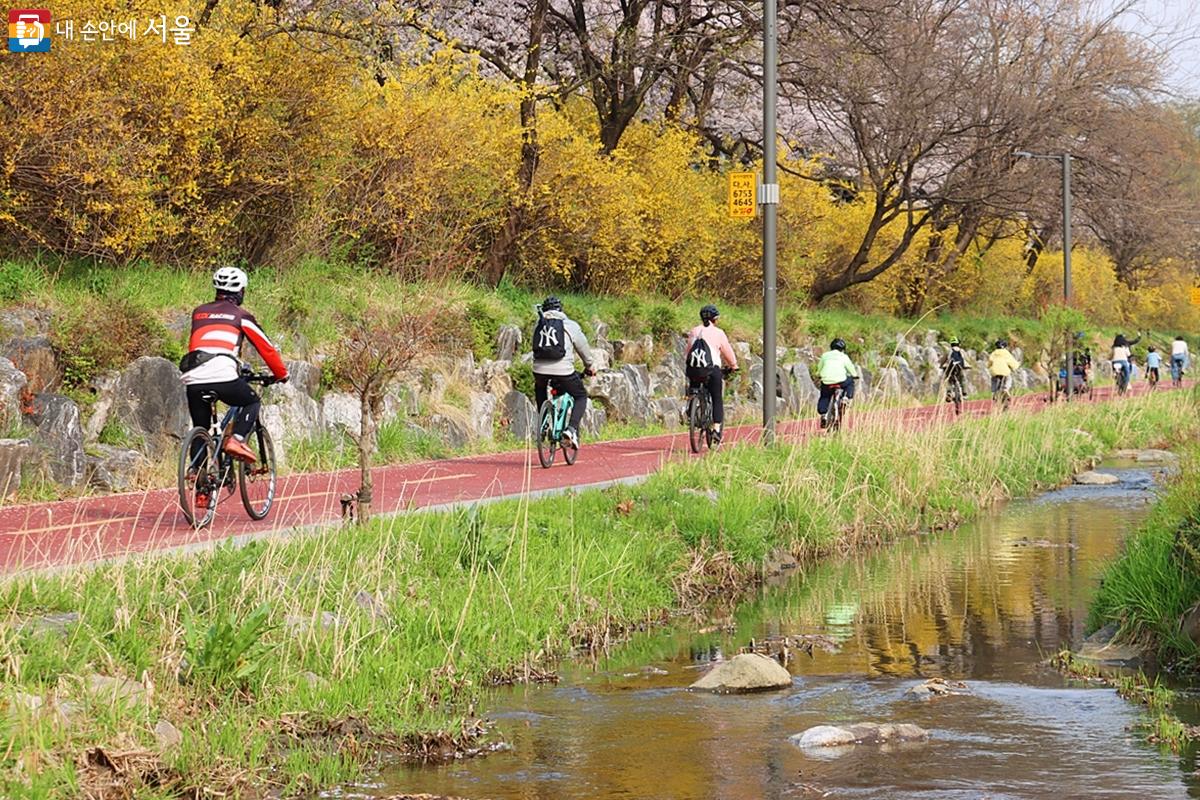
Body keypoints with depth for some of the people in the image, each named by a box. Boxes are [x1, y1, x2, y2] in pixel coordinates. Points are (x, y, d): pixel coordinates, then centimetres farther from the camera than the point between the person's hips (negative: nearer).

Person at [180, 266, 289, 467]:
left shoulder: (198, 313, 25)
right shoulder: (241, 316, 14)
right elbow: (266, 348, 17)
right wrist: (281, 374, 31)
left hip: (193, 378, 4)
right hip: (223, 377, -4)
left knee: (200, 429, 18)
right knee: (252, 403, 21)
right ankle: (236, 440, -2)